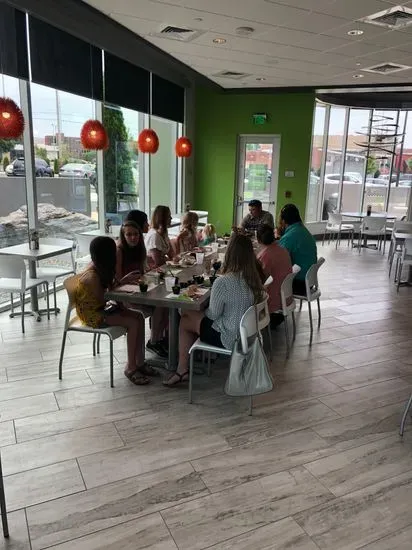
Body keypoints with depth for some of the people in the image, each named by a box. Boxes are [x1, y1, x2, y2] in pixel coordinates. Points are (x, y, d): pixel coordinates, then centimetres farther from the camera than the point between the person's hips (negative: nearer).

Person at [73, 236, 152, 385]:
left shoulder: (99, 267, 1)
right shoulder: (92, 276, -27)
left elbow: (110, 286, 13)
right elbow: (102, 300, -18)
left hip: (100, 307, 9)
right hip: (91, 313, -9)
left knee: (139, 317, -5)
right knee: (133, 323, -20)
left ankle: (139, 362, 1)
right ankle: (130, 367, -7)